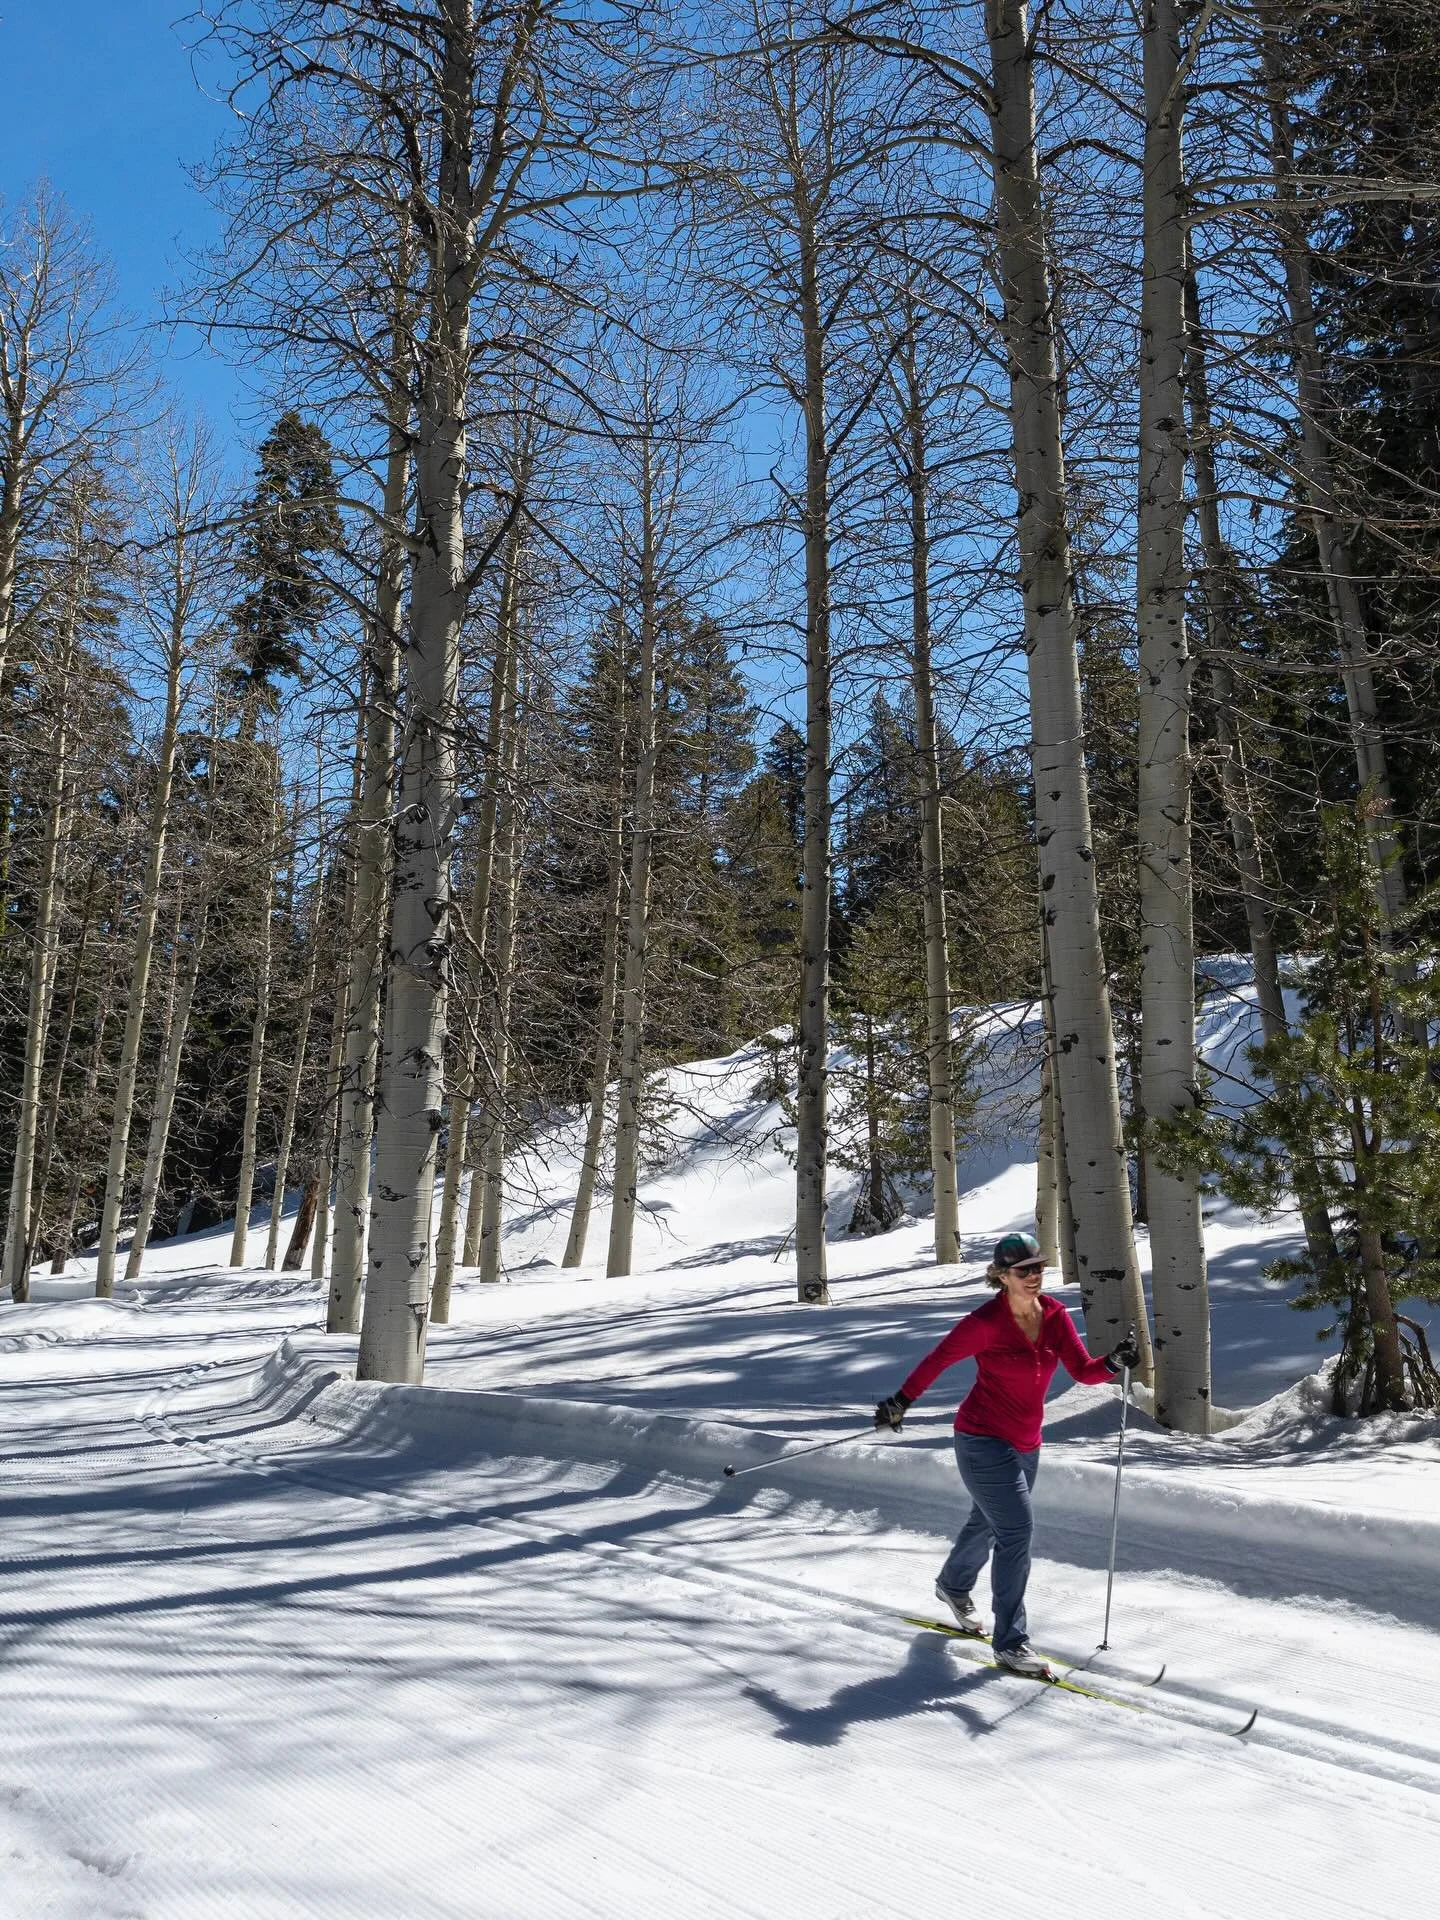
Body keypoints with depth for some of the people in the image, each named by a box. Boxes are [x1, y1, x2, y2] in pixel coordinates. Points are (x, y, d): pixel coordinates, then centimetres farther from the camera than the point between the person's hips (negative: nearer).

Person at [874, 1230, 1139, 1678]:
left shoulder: (1054, 1315, -4)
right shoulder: (986, 1322, -20)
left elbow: (1083, 1370, -6)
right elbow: (938, 1359, -10)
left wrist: (1114, 1361, -26)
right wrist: (901, 1402, -6)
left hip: (1025, 1444, 7)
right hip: (983, 1440, -7)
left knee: (989, 1522, 24)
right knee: (1017, 1529, -13)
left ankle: (954, 1585, 52)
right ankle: (1009, 1642, -3)